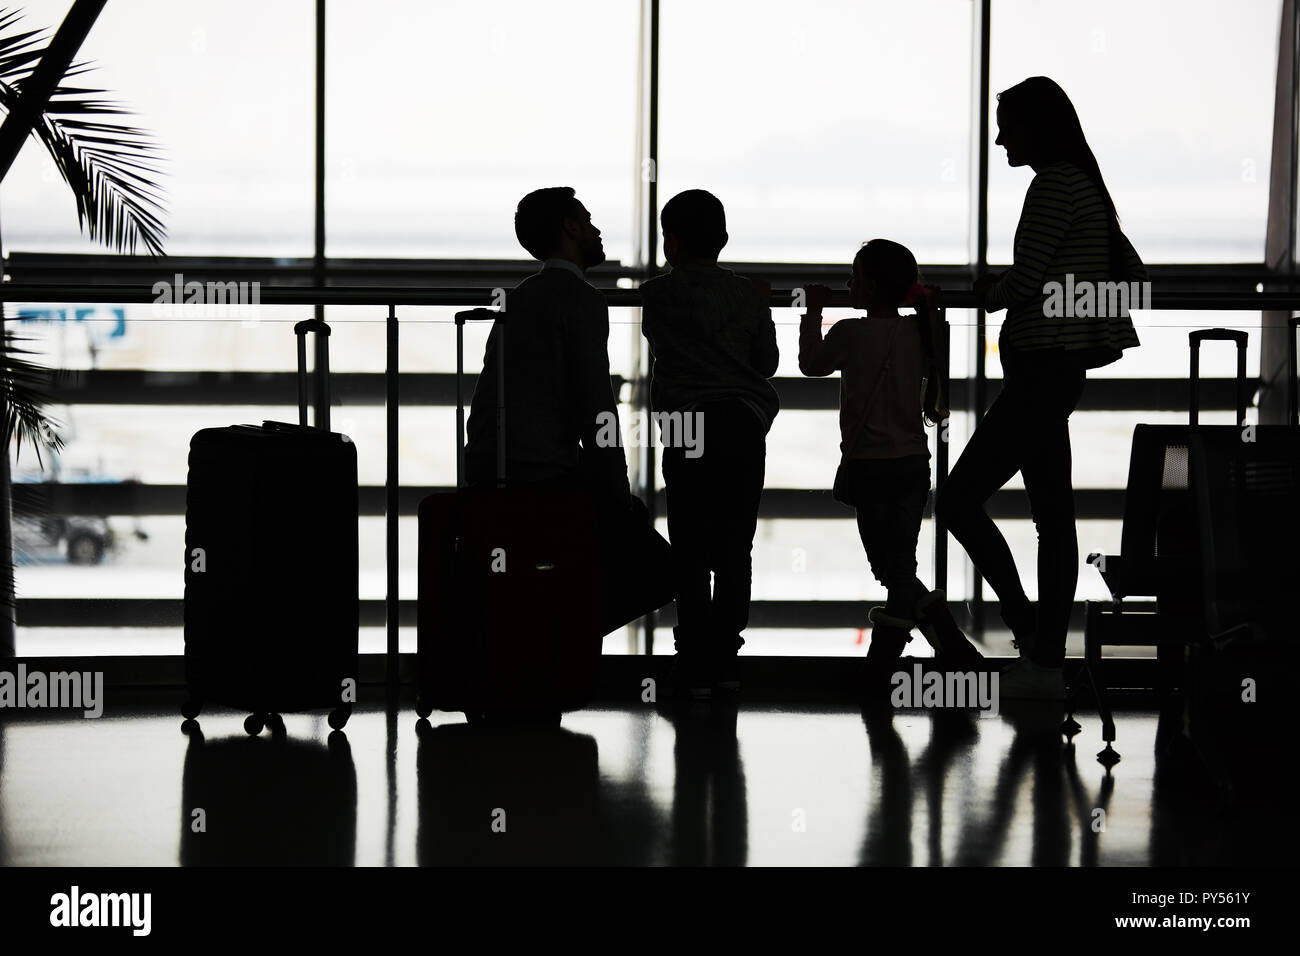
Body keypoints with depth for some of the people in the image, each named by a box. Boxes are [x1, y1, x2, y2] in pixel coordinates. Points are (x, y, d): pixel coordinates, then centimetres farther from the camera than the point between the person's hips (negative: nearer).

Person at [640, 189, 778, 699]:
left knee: (691, 550, 0)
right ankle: (726, 660, 11)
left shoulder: (658, 294, 1)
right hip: (746, 426, 3)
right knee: (734, 547, 9)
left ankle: (696, 663, -2)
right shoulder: (750, 297, 8)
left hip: (691, 426, -3)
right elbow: (766, 364, 16)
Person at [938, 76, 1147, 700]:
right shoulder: (1084, 186, 16)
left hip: (1042, 372, -11)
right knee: (1052, 514, 10)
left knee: (959, 501, -9)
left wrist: (989, 294, 2)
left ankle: (1027, 627, -8)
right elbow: (1134, 275, 24)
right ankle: (1047, 661, 12)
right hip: (1056, 373, 11)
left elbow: (1023, 280, -18)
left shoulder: (1055, 185, -14)